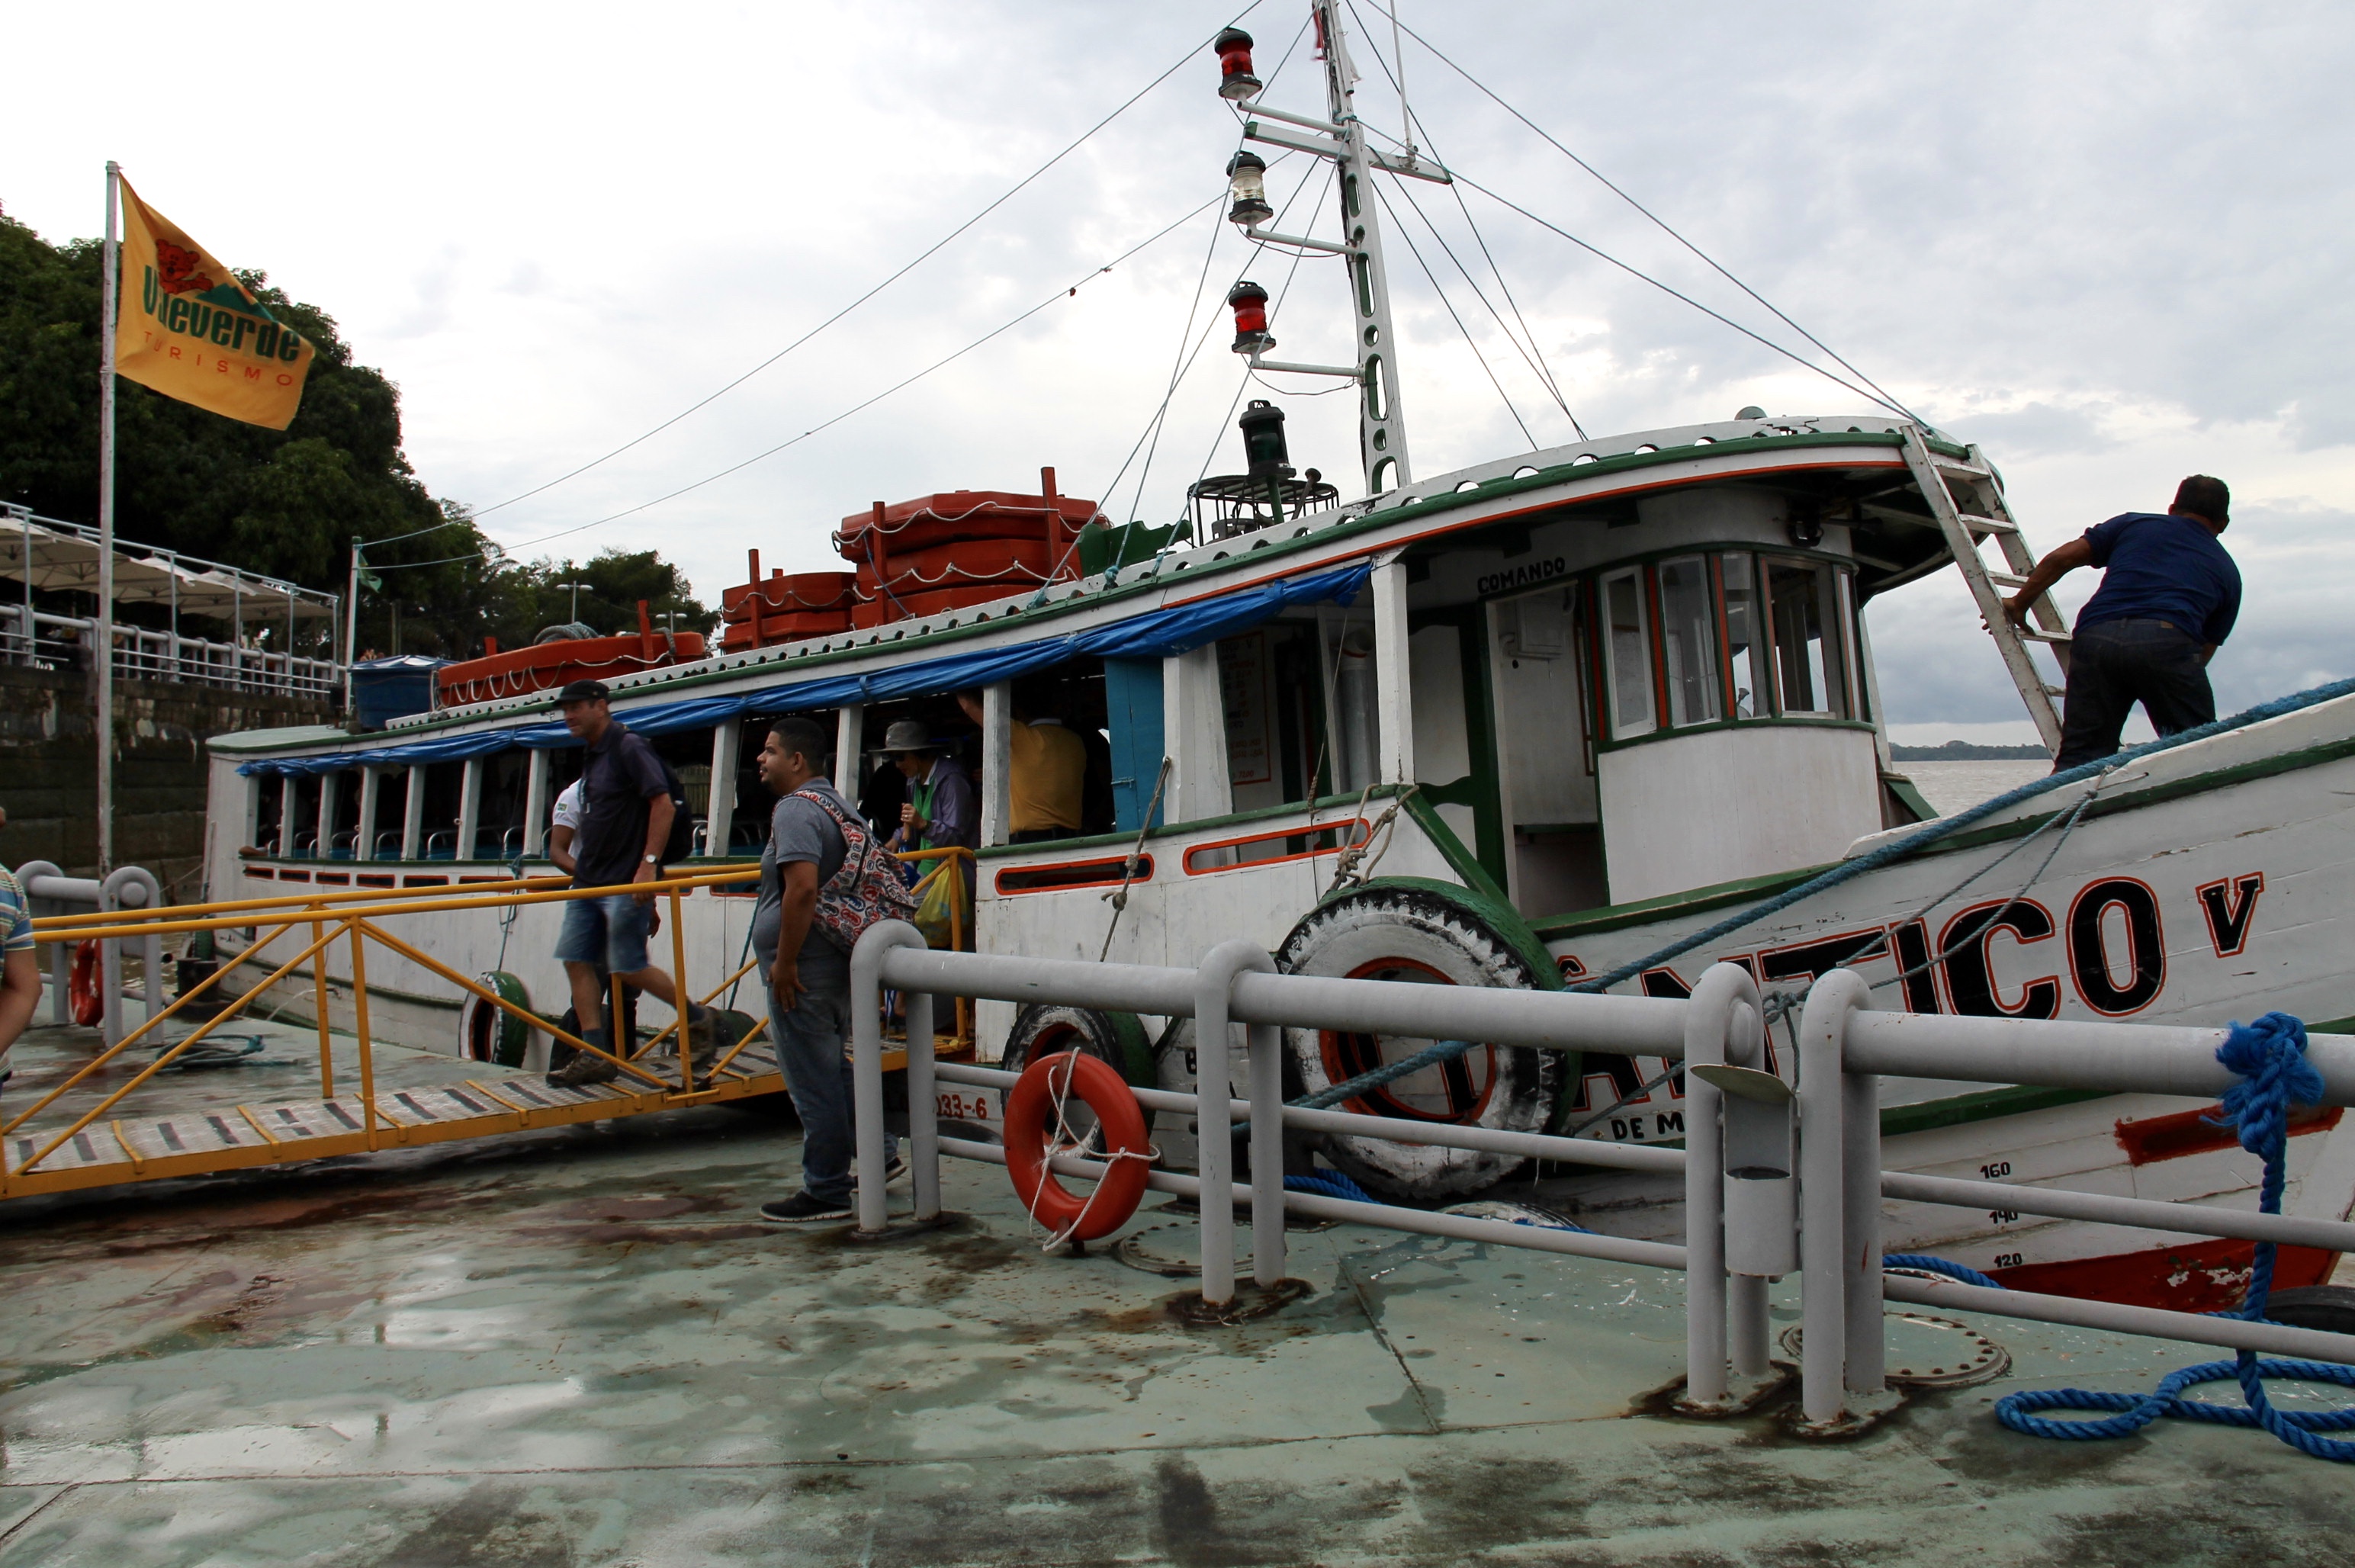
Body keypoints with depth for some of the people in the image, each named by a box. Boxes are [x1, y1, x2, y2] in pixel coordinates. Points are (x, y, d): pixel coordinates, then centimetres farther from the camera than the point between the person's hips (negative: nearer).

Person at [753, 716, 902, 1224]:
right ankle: (879, 1157, 28)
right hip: (840, 962, 10)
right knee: (833, 1069, 23)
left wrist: (784, 961, -24)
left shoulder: (796, 809, -16)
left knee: (813, 1082, -1)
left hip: (804, 970, -10)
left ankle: (825, 1195, 7)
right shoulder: (840, 808, 16)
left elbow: (803, 887, -28)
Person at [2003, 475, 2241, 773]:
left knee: (2078, 759, 4)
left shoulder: (2133, 524, 27)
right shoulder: (2227, 570, 28)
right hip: (2167, 640, -1)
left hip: (2096, 635, 1)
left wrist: (2019, 604, 29)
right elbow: (2205, 650, 27)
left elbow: (2060, 559, 18)